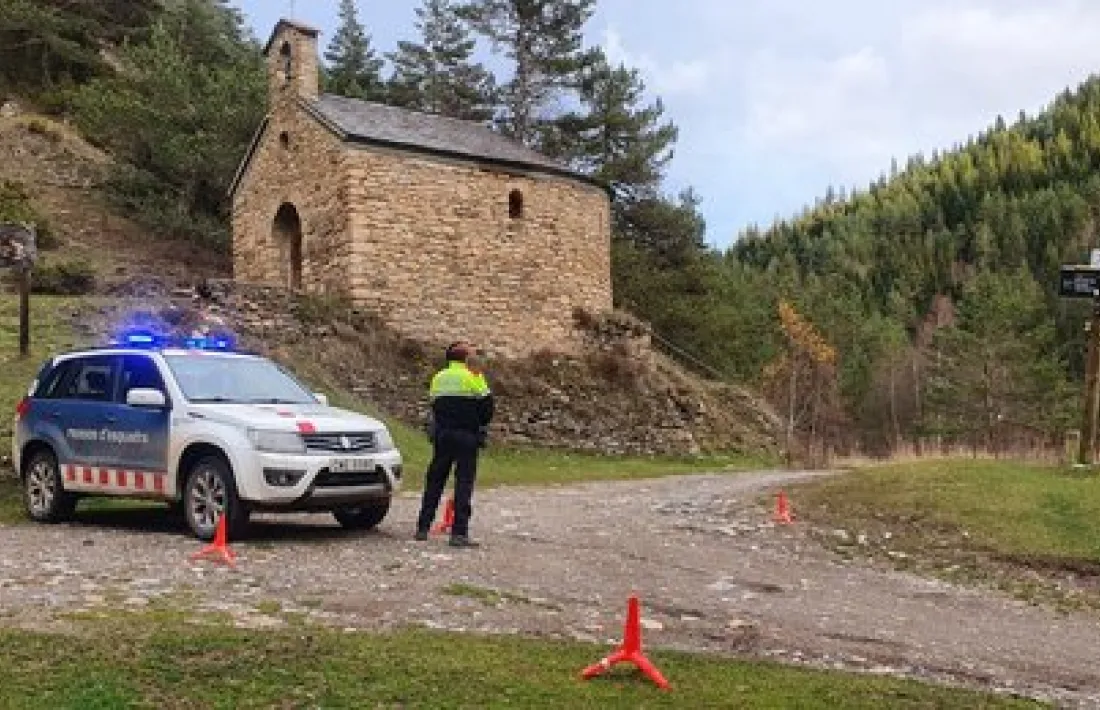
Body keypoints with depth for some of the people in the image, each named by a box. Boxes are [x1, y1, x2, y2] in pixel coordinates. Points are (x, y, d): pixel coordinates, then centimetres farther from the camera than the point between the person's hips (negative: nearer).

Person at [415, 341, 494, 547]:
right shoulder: (473, 377, -5)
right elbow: (487, 405, -4)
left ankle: (423, 527, 16)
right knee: (464, 482, -3)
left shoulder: (438, 378, 10)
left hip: (441, 435, 5)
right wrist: (481, 425, 12)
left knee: (435, 480, 13)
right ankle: (459, 533, -7)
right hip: (467, 437, -5)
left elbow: (434, 407, 13)